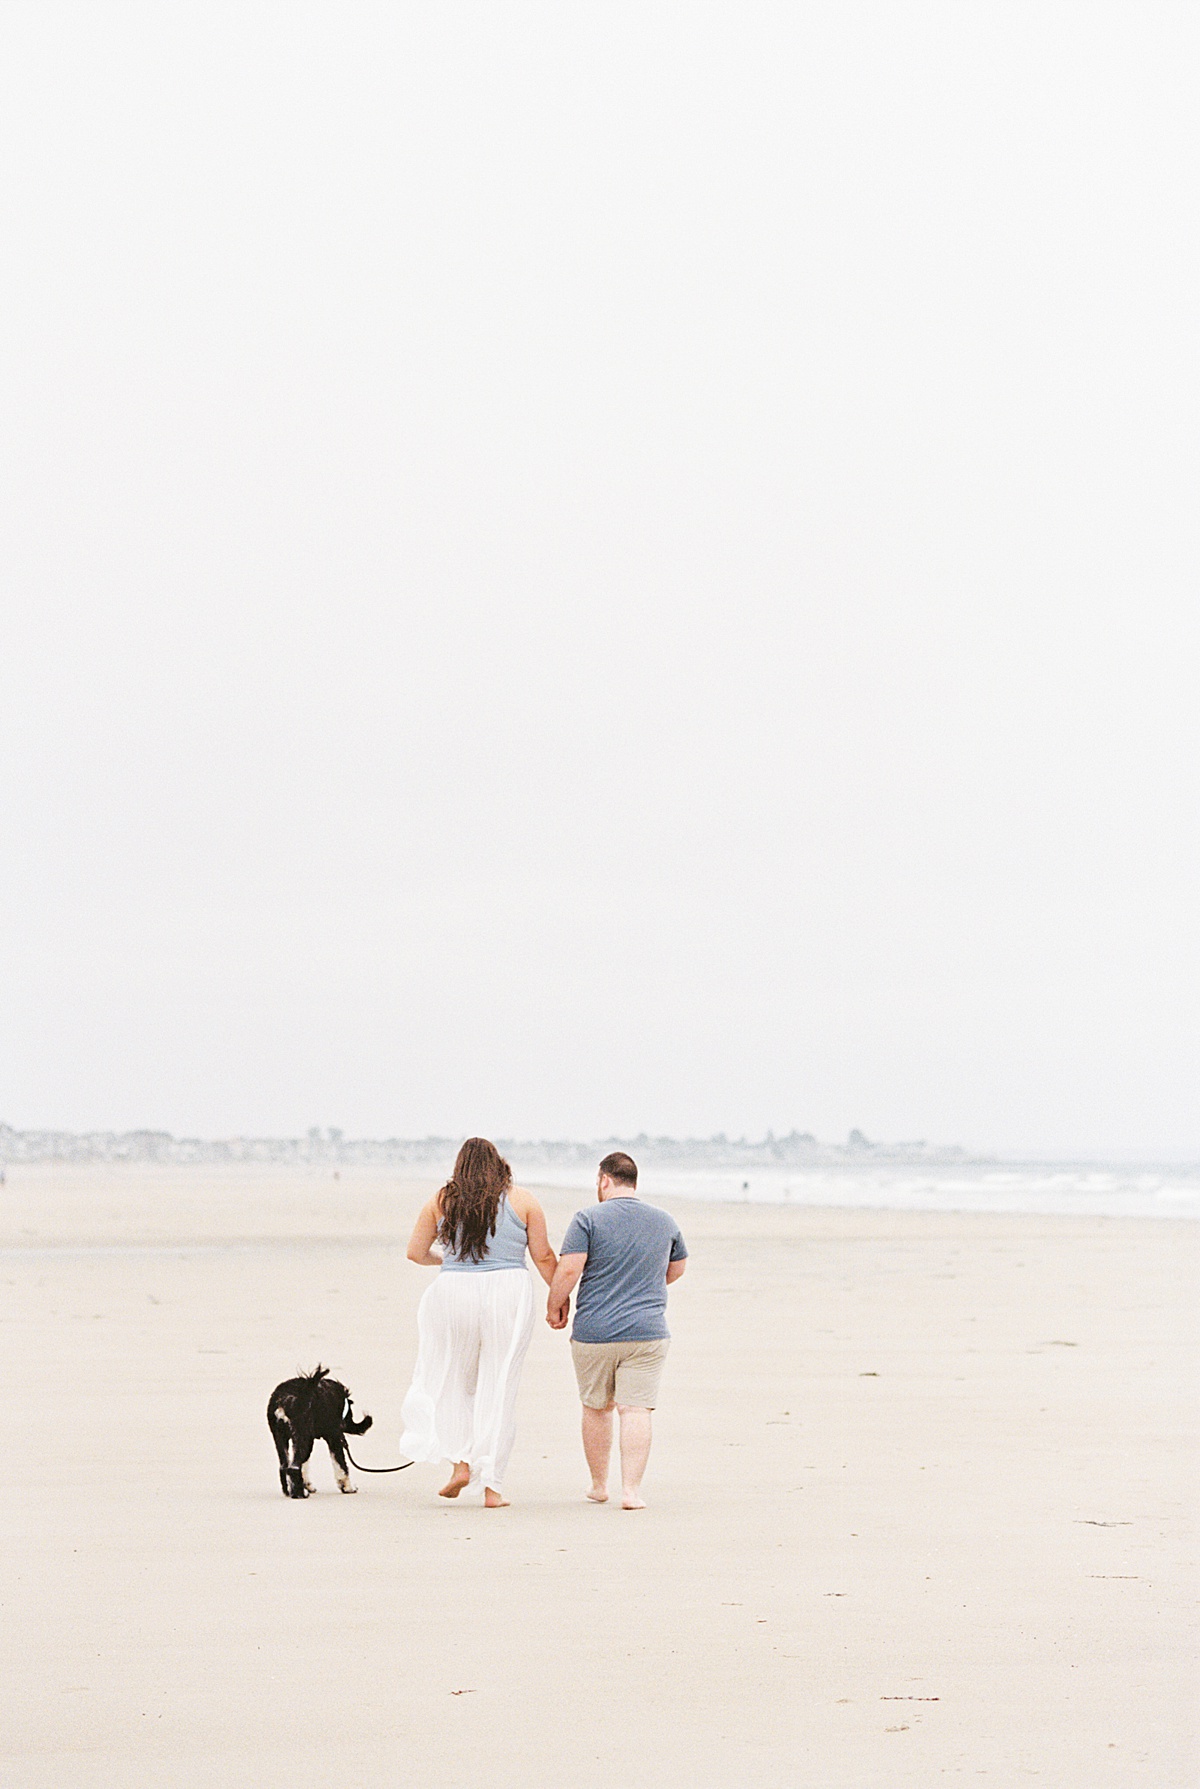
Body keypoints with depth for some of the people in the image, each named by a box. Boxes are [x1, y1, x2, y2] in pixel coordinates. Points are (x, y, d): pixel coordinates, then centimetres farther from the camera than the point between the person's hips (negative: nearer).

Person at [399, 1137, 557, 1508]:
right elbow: (543, 1257, 4)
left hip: (453, 1294, 1)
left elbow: (415, 1252, 11)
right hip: (508, 1294, -1)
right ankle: (492, 1485, 4)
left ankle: (461, 1462, 2)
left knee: (452, 1381, 18)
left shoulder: (440, 1201, 7)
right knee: (499, 1389, 4)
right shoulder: (522, 1200, 4)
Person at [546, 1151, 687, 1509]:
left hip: (594, 1332, -1)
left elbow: (569, 1269, -15)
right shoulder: (665, 1222, 7)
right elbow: (676, 1268, 23)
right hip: (647, 1332, 2)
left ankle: (599, 1485, 25)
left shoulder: (588, 1220, -7)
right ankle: (632, 1490, -11)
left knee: (596, 1408, 15)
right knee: (636, 1410, -2)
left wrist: (554, 1306, 1)